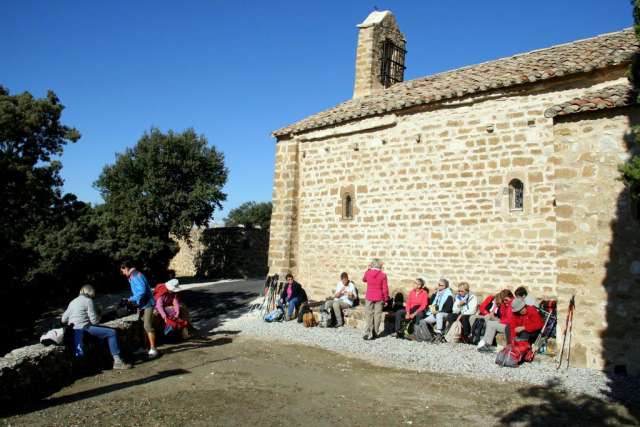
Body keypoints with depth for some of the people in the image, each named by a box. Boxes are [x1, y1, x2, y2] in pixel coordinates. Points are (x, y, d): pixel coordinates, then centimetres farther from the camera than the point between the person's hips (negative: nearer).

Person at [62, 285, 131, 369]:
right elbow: (94, 321, -8)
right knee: (112, 333, -7)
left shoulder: (73, 301, 19)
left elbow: (63, 319, 15)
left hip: (73, 331, 9)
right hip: (83, 329, -9)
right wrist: (99, 317, 13)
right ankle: (117, 361, -14)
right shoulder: (88, 301, -4)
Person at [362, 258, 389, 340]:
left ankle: (368, 333, -1)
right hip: (379, 297, -1)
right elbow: (385, 288, -5)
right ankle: (375, 333, 12)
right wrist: (386, 298, 6)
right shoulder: (383, 275, -8)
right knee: (377, 315, 8)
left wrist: (368, 269, 19)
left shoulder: (368, 273, -4)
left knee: (368, 315, 5)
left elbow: (364, 280, 19)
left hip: (369, 297, 1)